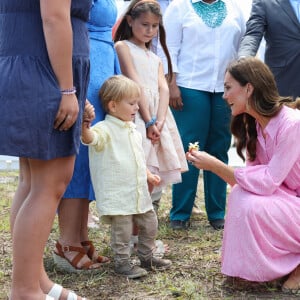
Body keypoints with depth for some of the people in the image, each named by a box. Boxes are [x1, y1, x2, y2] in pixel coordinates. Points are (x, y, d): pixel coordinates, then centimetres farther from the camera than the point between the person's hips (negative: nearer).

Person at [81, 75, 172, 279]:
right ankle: (122, 263, 12)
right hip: (117, 195, -8)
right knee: (122, 229, -2)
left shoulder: (133, 131, 15)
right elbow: (90, 138, -35)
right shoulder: (105, 129, -13)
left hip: (139, 193, 8)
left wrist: (149, 175, 21)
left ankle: (147, 256, 33)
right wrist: (86, 124, -54)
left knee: (150, 223, 16)